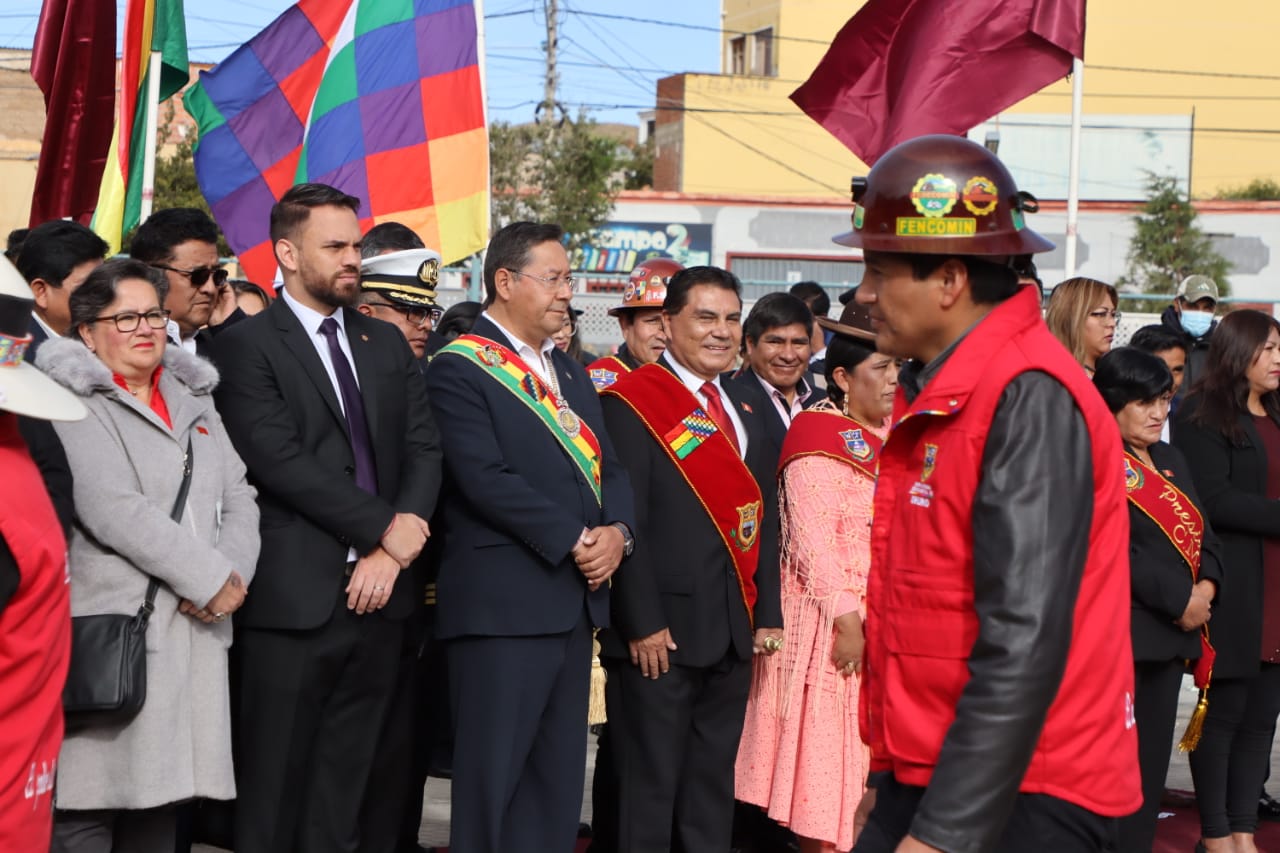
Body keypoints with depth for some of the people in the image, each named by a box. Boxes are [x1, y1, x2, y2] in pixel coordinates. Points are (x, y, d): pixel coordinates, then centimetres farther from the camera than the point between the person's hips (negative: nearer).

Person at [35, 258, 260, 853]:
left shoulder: (194, 401, 20)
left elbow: (238, 500, 15)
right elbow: (114, 511, -14)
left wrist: (233, 572, -5)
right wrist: (211, 579, -11)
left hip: (193, 635, 6)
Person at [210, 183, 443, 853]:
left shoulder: (386, 345, 16)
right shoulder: (248, 346, -3)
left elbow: (424, 448, 8)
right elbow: (281, 460, -14)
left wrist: (392, 552, -7)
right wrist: (386, 529, -12)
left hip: (377, 594, 5)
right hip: (294, 597, -5)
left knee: (344, 795, 10)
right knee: (274, 796, 2)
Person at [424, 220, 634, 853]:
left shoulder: (569, 372, 19)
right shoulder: (459, 369, -7)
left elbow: (607, 468, 15)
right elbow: (486, 478, -17)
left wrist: (617, 531, -5)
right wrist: (574, 540, -16)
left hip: (576, 600, 8)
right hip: (503, 604, -8)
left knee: (559, 781, 10)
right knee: (492, 778, -4)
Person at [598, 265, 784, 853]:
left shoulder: (746, 411, 15)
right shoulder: (632, 402, -8)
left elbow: (763, 518, 16)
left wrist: (767, 615, 8)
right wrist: (642, 623, -18)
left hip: (734, 630, 7)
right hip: (663, 629, -7)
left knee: (713, 787, 13)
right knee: (650, 788, -1)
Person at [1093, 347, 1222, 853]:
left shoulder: (1170, 460, 17)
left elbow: (1201, 532, 15)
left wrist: (1206, 586, -5)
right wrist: (1179, 599, -15)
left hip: (1172, 631, 8)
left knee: (1153, 759, 10)